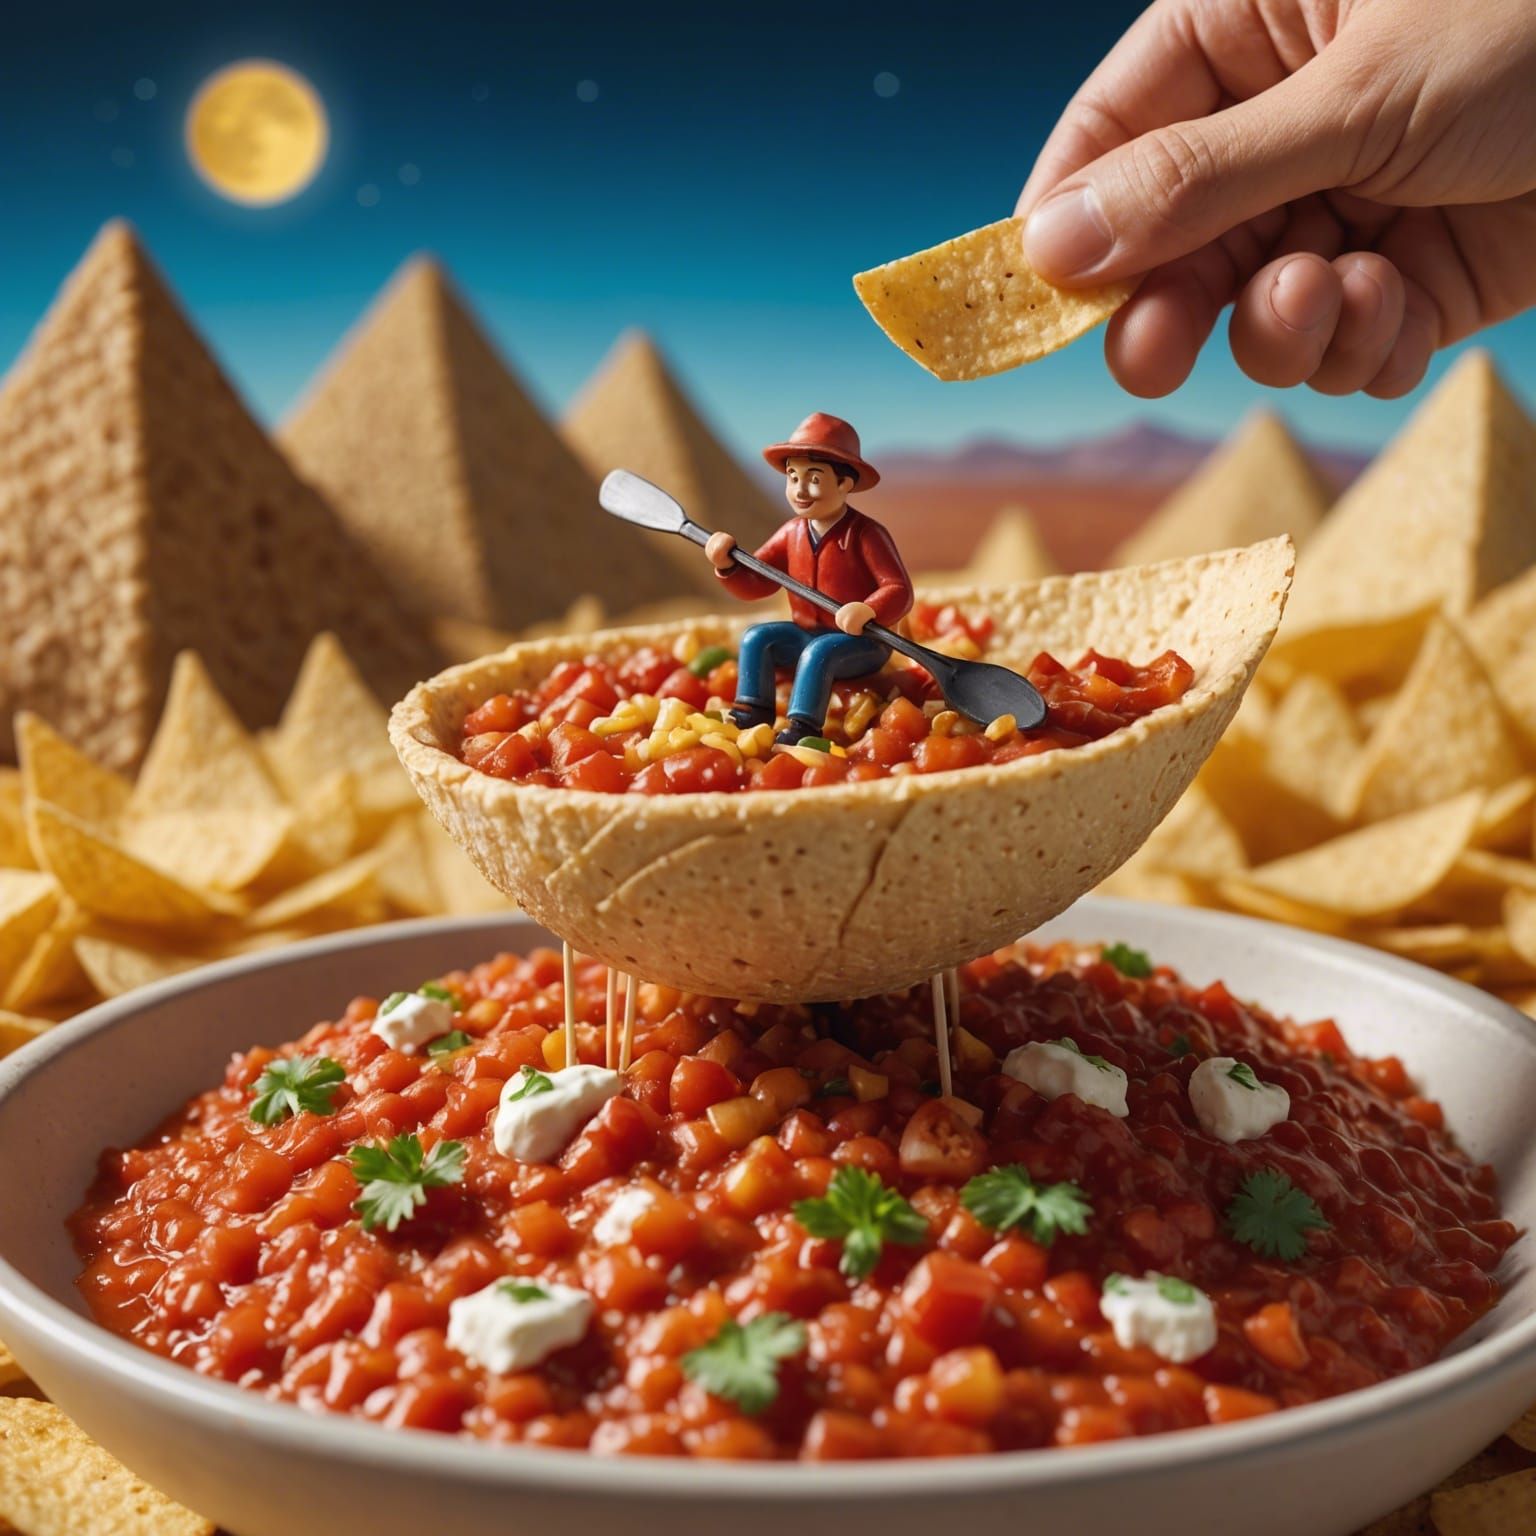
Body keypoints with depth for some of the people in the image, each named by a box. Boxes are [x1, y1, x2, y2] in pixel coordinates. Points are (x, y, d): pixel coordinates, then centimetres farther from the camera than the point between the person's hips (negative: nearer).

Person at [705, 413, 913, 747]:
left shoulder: (865, 534, -15)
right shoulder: (792, 533, 4)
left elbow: (899, 591, -21)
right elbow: (756, 583, 9)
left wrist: (868, 611, -42)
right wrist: (728, 565, -12)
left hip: (861, 641, -7)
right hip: (805, 631, 7)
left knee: (819, 652, -32)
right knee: (756, 637, -6)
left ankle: (802, 729, -32)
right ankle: (752, 715, -5)